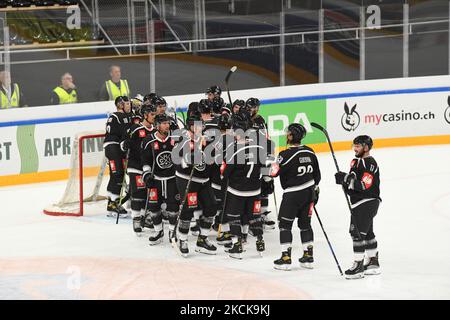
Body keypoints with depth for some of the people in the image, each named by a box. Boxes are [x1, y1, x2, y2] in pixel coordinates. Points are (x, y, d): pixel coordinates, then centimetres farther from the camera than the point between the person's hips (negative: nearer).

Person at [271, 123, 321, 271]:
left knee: (285, 224, 3)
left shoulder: (287, 154, -19)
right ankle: (308, 257, 17)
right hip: (308, 192, 7)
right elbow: (317, 174, 11)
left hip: (293, 195, -7)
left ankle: (286, 258, 1)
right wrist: (315, 190, 22)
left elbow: (274, 172, -15)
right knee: (305, 223, 15)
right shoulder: (310, 152, 3)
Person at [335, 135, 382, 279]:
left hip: (368, 201, -10)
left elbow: (364, 186, -26)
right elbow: (352, 181, 16)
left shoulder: (370, 164, -18)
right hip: (358, 203, 10)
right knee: (367, 233, 18)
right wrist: (344, 179, -6)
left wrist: (347, 179, -30)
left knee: (358, 233, -13)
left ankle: (358, 266, -11)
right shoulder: (356, 162, 13)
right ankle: (373, 263, 29)